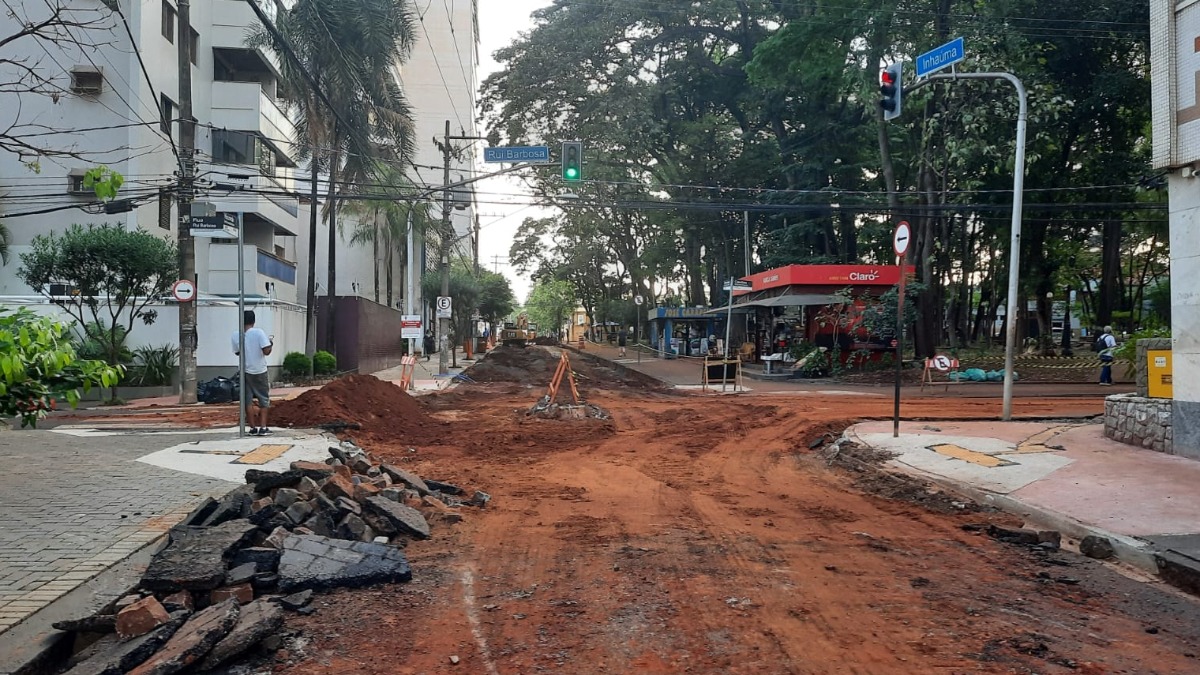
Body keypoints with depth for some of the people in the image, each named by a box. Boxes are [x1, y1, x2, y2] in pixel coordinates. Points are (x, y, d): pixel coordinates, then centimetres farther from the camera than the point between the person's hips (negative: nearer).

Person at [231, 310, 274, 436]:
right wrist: (271, 342, -1)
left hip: (245, 372, 2)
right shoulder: (259, 332, -14)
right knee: (264, 399, 9)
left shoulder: (235, 335, -2)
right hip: (260, 372, -2)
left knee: (247, 400, 9)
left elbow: (237, 352, 12)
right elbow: (266, 351, -19)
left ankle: (253, 428, 8)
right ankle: (263, 428, 3)